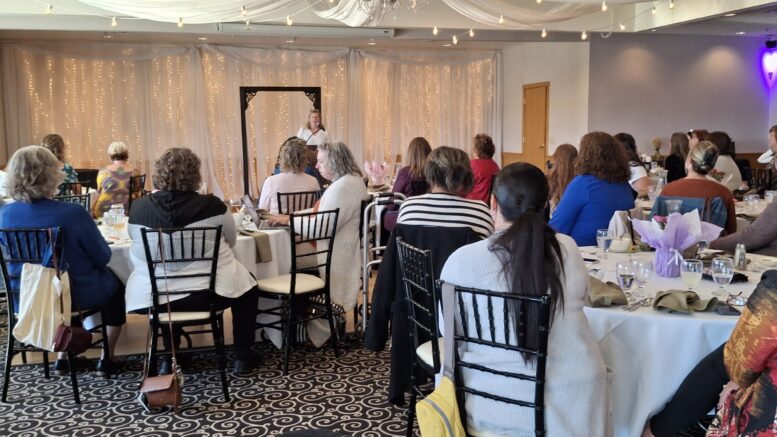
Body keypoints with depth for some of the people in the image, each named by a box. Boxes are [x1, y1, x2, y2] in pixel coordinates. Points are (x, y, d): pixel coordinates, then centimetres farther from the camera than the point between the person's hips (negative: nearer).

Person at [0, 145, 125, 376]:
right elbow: (103, 257, -14)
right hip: (75, 295, -5)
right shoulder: (72, 213, -26)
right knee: (115, 285, 27)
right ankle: (107, 357, 30)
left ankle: (63, 354, 36)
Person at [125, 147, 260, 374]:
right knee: (248, 287, 26)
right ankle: (242, 358, 26)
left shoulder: (138, 208, -8)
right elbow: (231, 240, 5)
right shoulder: (211, 205, -12)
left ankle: (170, 358, 36)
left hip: (153, 297, 3)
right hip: (208, 292, -2)